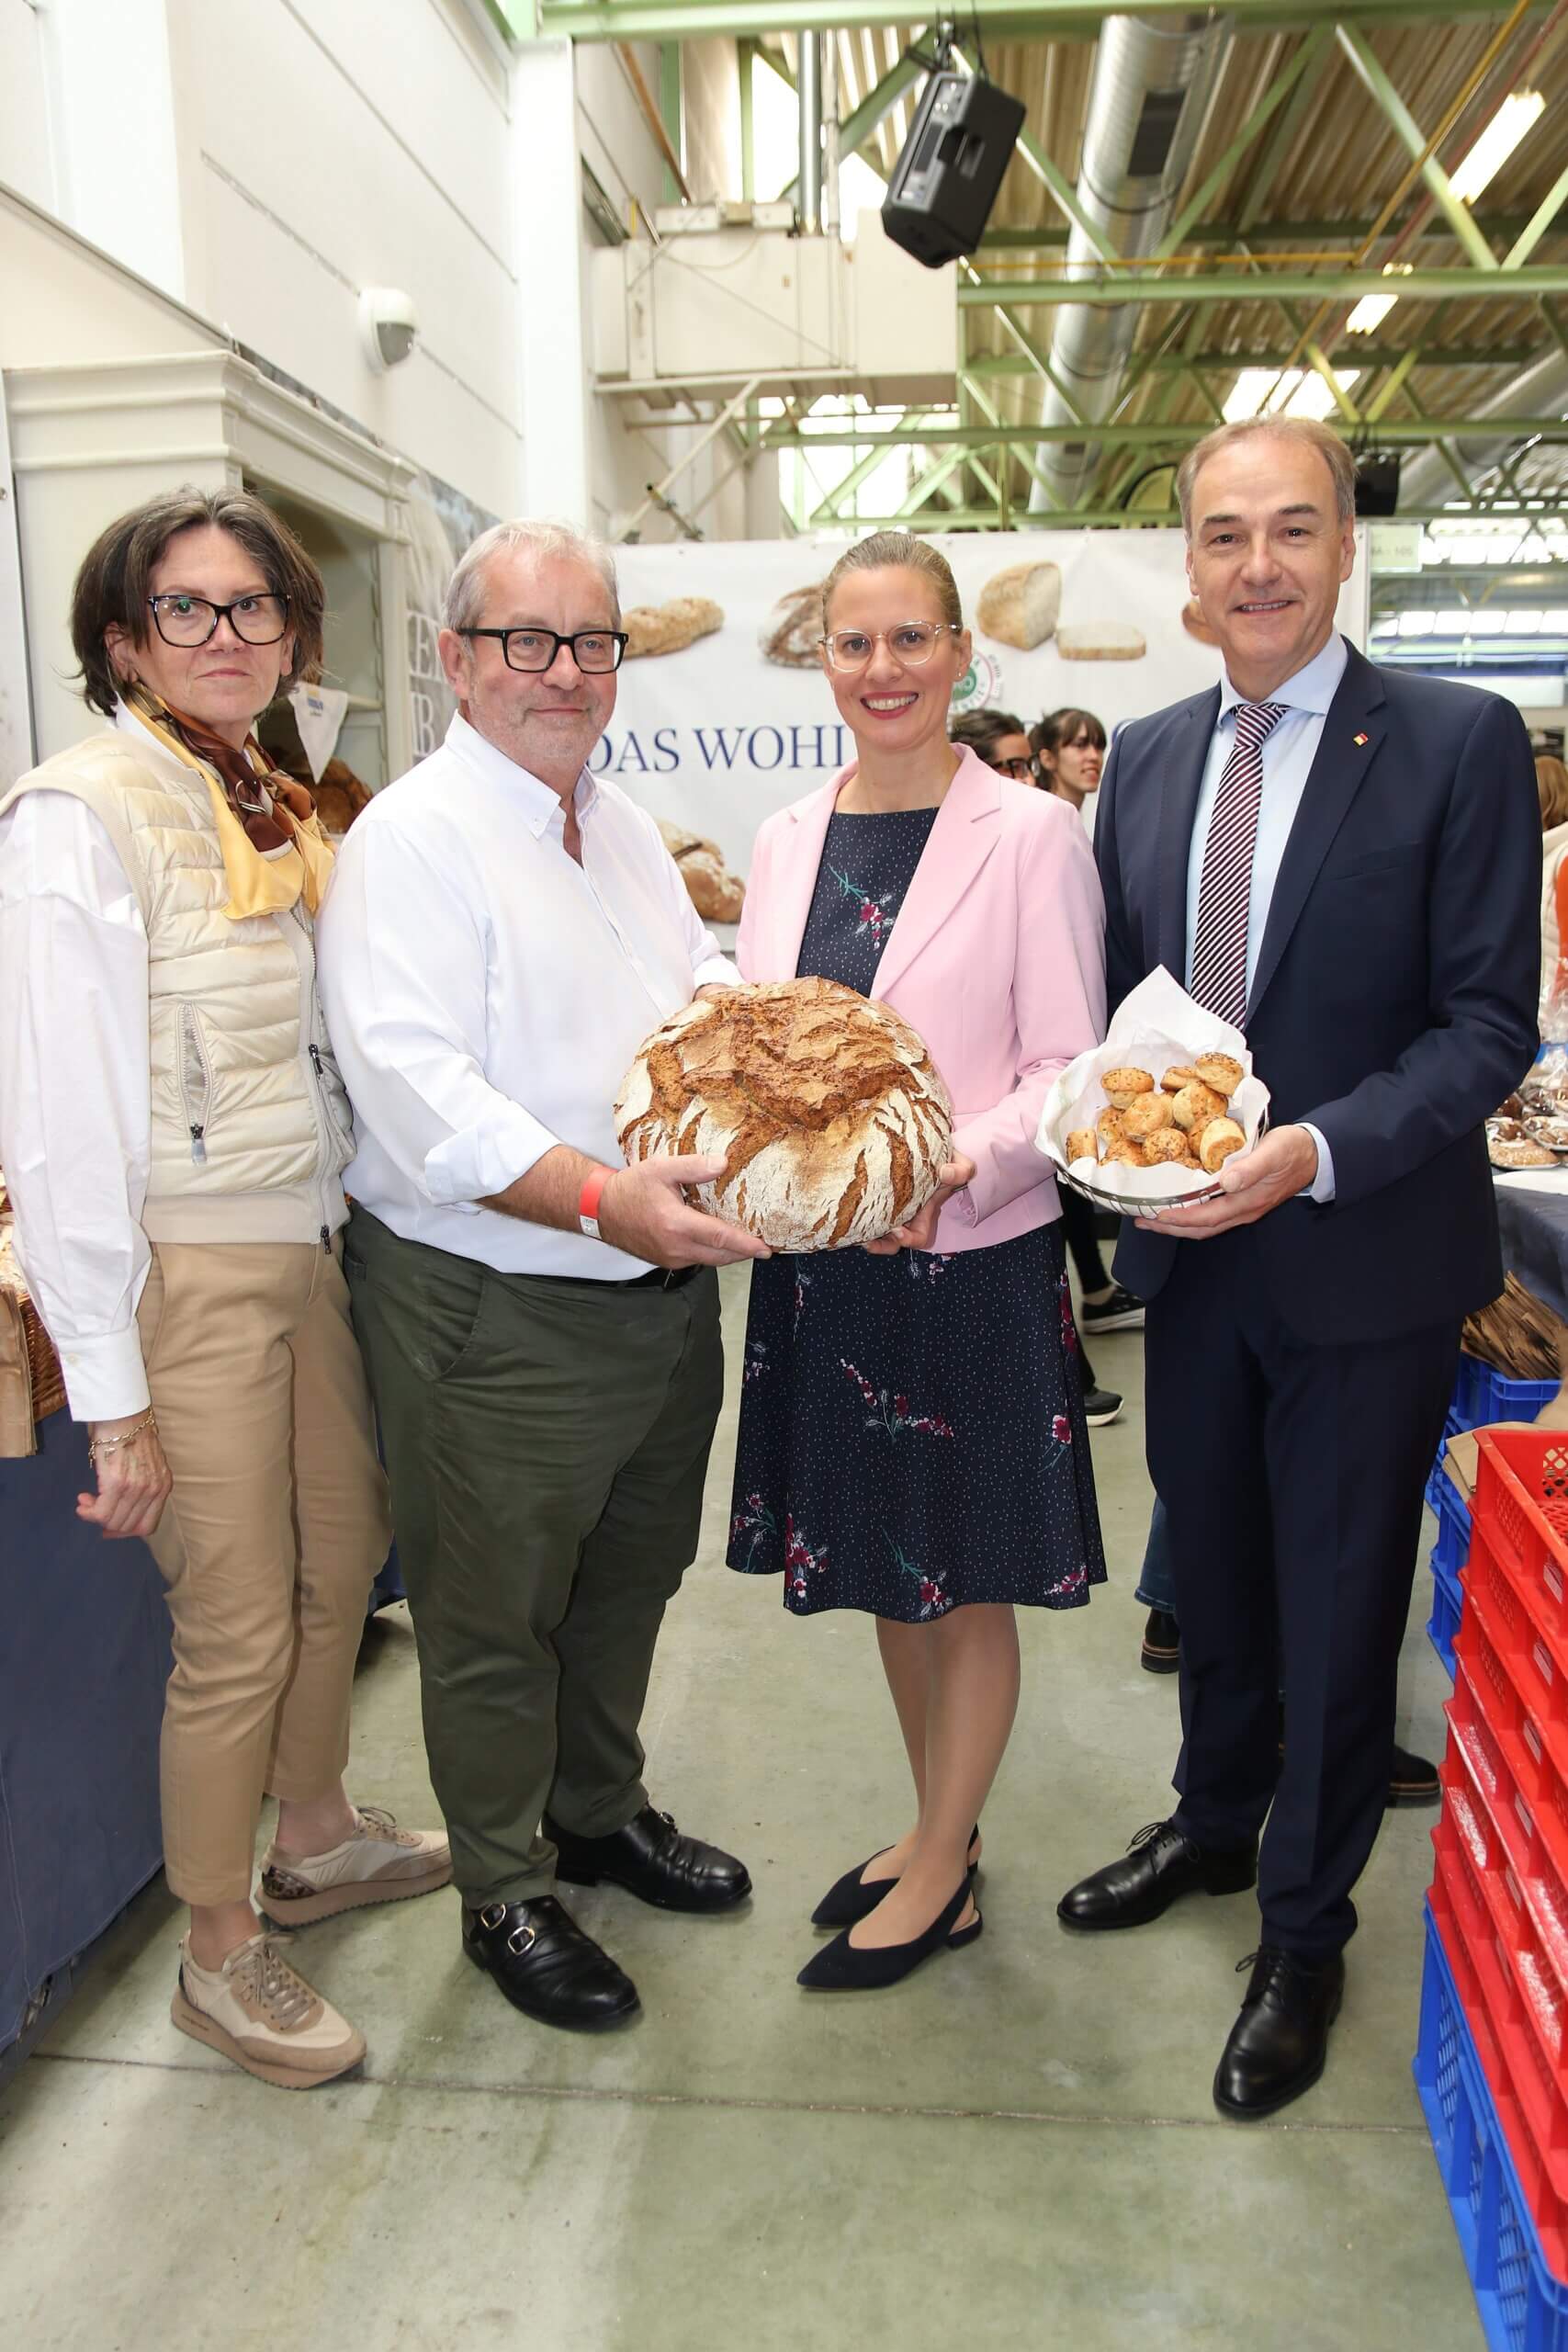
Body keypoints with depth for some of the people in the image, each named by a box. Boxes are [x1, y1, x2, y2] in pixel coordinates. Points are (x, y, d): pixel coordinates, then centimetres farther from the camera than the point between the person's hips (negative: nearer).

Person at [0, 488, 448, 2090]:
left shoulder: (280, 815, 11)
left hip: (306, 1252, 8)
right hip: (182, 1276, -8)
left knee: (342, 1558, 19)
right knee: (236, 1629, 2)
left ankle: (315, 1839, 43)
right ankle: (220, 1955, 26)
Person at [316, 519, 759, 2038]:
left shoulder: (623, 827, 12)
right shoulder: (412, 838, -14)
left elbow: (706, 984, 18)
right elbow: (413, 1083, -24)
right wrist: (598, 1198, -36)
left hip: (666, 1289, 8)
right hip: (490, 1313, -8)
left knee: (629, 1580, 23)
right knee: (495, 1617, 10)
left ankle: (599, 1812, 47)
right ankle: (504, 1895, 33)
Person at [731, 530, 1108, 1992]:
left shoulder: (1030, 839, -8)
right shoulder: (788, 841, 8)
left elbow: (1068, 1070, -10)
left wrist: (954, 1171, -25)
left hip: (971, 1262, -5)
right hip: (823, 1266, 6)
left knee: (967, 1581, 10)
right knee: (885, 1569, 19)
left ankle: (942, 1876, 30)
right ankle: (937, 1826, 40)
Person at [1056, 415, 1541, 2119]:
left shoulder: (1461, 742, -10)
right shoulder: (1145, 759, 6)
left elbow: (1488, 1021, -14)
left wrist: (1317, 1150, -26)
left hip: (1366, 1264, -4)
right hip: (1192, 1250, 5)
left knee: (1336, 1610, 10)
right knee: (1212, 1576, 22)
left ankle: (1304, 1933, 33)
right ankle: (1213, 1826, 48)